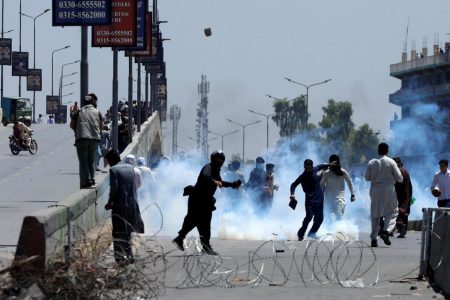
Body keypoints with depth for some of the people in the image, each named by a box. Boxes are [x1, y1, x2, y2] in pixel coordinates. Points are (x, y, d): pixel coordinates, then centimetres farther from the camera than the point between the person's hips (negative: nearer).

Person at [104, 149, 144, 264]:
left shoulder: (113, 170, -10)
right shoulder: (130, 167, 10)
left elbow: (114, 188, -17)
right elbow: (134, 186, 10)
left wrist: (109, 203, -5)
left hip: (120, 206, -6)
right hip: (132, 205, 6)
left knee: (118, 233, 1)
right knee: (127, 232, 18)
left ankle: (120, 256, -3)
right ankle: (129, 255, 19)